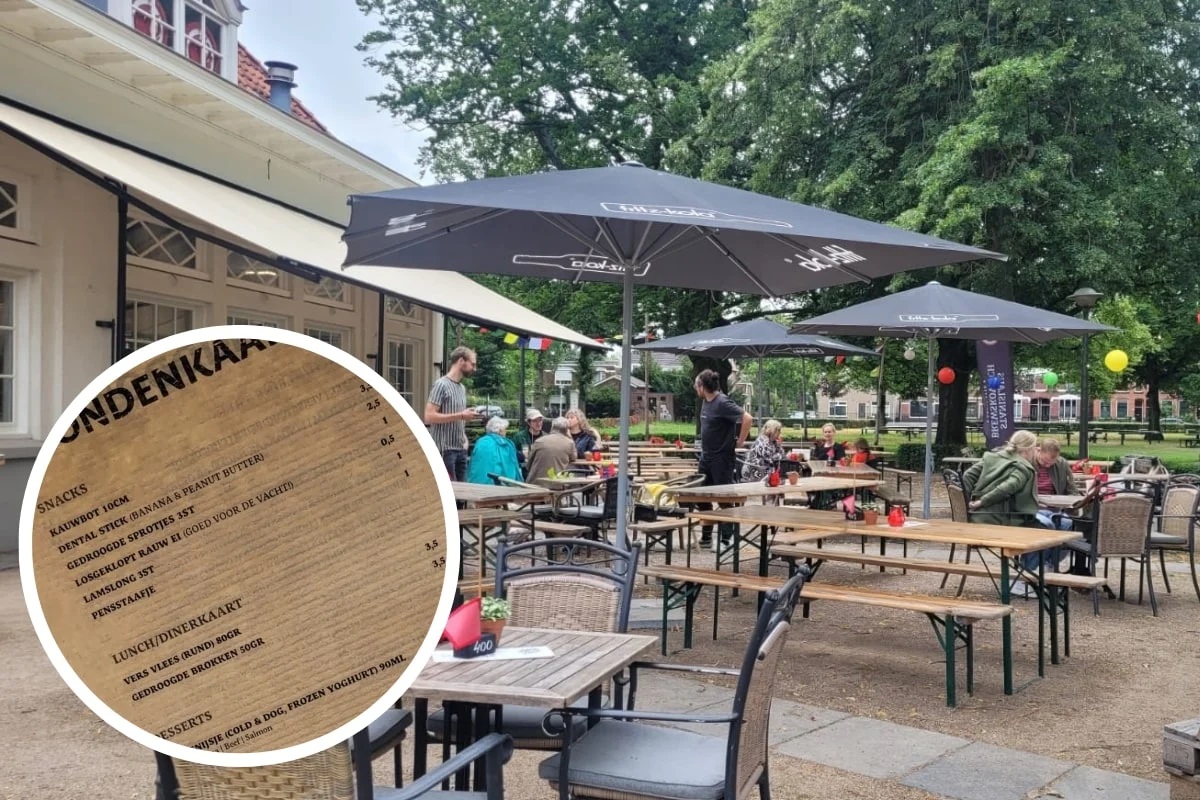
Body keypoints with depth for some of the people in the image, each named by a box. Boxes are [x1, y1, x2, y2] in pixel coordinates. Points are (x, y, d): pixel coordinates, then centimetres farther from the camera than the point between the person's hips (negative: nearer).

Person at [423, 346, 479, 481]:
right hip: (445, 450, -8)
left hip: (460, 449, 8)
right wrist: (460, 416, -18)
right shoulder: (441, 385, -9)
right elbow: (429, 416, -17)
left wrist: (464, 438, 8)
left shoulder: (462, 388, 16)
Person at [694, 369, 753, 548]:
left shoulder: (723, 403, -18)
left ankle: (726, 539, 7)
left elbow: (747, 418, -25)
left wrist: (740, 441, -18)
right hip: (706, 457, 9)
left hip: (722, 458, -9)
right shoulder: (705, 402, 8)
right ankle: (706, 537, 22)